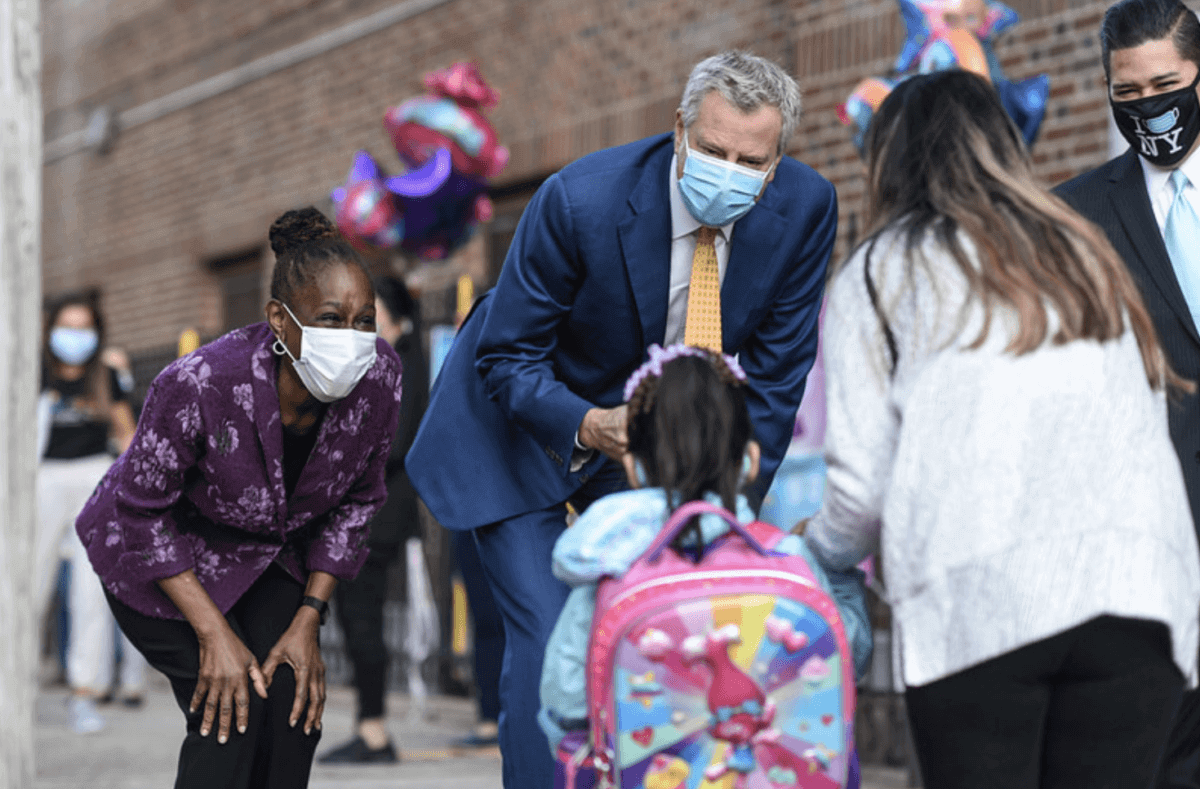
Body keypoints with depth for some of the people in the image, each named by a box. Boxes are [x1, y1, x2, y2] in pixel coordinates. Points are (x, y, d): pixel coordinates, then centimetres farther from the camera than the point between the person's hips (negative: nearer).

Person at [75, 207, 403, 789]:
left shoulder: (380, 380, -23)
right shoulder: (199, 385, -37)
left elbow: (355, 503, -5)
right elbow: (143, 510, -22)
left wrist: (308, 620, -9)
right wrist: (215, 633, -22)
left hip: (273, 551, 4)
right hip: (159, 551, -4)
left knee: (294, 704, -11)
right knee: (230, 715, -17)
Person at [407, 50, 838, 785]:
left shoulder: (805, 208, -19)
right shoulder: (579, 201, -30)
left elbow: (777, 376, -8)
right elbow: (507, 358, -20)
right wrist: (585, 426, -38)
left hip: (654, 431, 4)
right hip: (524, 426, -4)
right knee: (550, 638, -14)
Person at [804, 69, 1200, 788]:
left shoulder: (879, 271, 15)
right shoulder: (1087, 256, 27)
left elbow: (861, 482, 9)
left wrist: (823, 552, 28)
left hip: (977, 598, -3)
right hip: (1140, 582, 3)